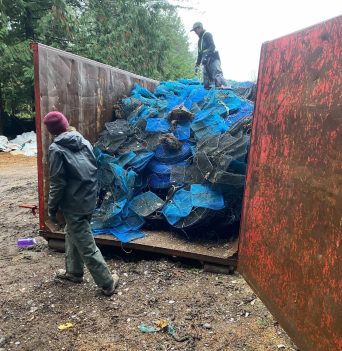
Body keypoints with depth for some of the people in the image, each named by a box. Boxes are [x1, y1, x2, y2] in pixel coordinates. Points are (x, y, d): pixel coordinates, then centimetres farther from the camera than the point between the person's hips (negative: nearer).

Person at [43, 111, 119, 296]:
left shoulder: (56, 149, -13)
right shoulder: (84, 141, 5)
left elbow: (58, 183, -14)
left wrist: (52, 208, -3)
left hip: (73, 204, -7)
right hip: (89, 200, 7)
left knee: (86, 245, 3)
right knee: (72, 234, 25)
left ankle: (107, 282, 11)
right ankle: (73, 271, 39)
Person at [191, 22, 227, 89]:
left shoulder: (207, 35, 2)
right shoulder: (200, 40, 28)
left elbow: (212, 46, -13)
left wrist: (206, 56, -27)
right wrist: (197, 65, 29)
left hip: (213, 59, -9)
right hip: (206, 61, 9)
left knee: (217, 75, -27)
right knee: (206, 83, -1)